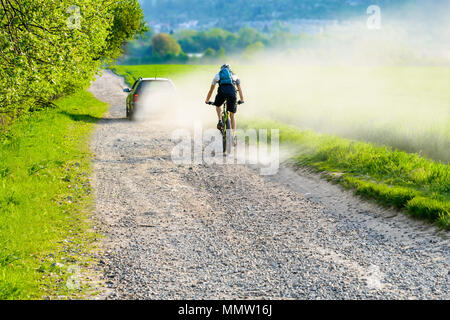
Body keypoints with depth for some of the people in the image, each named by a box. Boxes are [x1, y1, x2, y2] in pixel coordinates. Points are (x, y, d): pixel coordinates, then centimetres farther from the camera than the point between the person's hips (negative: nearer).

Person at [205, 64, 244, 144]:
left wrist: (207, 101, 53)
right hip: (232, 91, 1)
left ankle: (220, 121, 9)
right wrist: (241, 100, 58)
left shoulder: (218, 75, 33)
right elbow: (239, 89, 44)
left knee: (218, 106, 33)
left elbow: (211, 90, 41)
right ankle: (233, 136, 8)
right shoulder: (235, 75, 35)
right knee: (232, 115, 13)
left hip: (222, 91, -1)